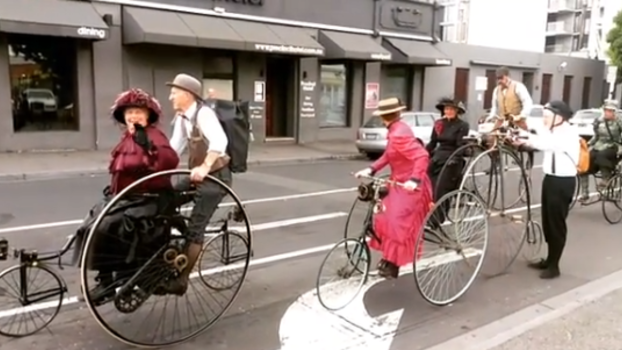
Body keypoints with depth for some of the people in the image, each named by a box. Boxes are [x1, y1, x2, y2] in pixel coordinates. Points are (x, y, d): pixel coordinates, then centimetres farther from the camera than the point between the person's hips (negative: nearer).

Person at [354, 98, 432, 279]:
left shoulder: (399, 134, -25)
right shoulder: (396, 130, 6)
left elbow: (422, 156, -32)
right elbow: (388, 156, 11)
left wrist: (415, 180, -40)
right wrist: (371, 170, 2)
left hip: (410, 186, -10)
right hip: (400, 183, 10)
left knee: (398, 224, -8)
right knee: (386, 218, 13)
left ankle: (392, 264, 4)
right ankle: (389, 257, 26)